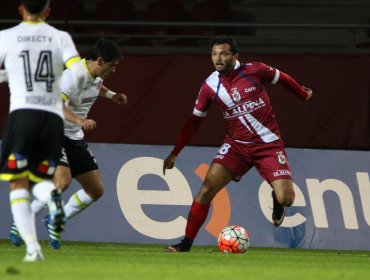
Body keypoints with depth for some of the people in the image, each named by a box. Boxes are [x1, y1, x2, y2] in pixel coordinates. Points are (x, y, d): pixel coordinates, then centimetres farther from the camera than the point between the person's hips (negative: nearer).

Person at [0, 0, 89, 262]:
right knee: (39, 180, 15)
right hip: (54, 117, 2)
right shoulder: (61, 37, 9)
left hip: (22, 114, -2)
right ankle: (52, 195, -24)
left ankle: (32, 247, -14)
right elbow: (79, 73, -4)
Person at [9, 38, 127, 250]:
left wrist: (111, 95, 18)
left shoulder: (95, 78, 7)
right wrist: (80, 120, -50)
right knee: (63, 180, -30)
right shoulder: (73, 76, -23)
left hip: (75, 138, 9)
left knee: (96, 190, 5)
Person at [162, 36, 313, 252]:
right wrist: (175, 153, 4)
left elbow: (283, 78, 9)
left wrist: (303, 94, 24)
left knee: (286, 199, -15)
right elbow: (195, 120, 6)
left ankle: (277, 200, 24)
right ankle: (187, 242, -6)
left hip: (269, 145, -2)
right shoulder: (210, 86, -3)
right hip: (237, 145, 2)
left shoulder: (254, 71, -10)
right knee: (207, 189, -16)